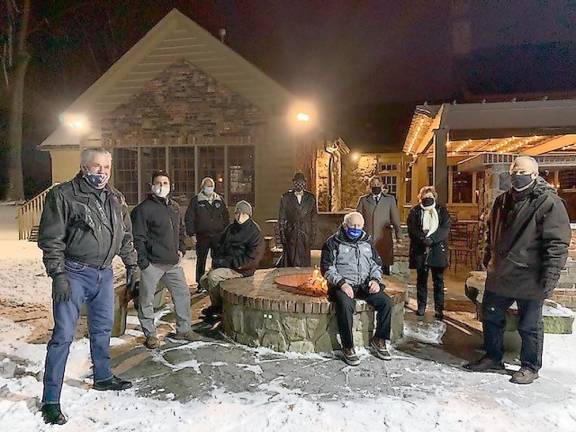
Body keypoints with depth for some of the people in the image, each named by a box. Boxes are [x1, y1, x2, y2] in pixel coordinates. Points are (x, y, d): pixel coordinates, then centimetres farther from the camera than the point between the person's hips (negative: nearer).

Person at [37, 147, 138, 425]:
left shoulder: (115, 199, 8)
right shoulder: (63, 195, -11)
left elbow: (125, 235, 17)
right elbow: (50, 239, -12)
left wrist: (131, 264, 14)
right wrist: (59, 275, -17)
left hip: (104, 274, 6)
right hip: (74, 274, -6)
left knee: (103, 328, 18)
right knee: (63, 334, -3)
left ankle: (103, 378, 37)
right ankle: (50, 400, 9)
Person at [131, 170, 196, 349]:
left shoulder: (174, 207, 13)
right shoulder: (143, 209, -9)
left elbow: (181, 231, 23)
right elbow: (138, 237, -11)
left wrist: (181, 249, 10)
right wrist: (143, 261, -15)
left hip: (173, 262, 6)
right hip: (152, 263, -6)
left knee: (183, 293, 12)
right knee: (146, 300, 3)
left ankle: (183, 329, 26)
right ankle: (150, 334, 19)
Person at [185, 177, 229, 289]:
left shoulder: (220, 200, 11)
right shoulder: (195, 201, 2)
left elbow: (226, 216, 16)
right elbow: (189, 218, 0)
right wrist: (192, 233, -7)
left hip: (218, 236, 2)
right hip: (202, 236, -2)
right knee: (201, 260, 6)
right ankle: (200, 284, 16)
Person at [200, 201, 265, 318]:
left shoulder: (255, 232, -13)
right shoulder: (230, 228, 11)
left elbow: (252, 260, -19)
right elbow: (219, 246, 20)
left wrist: (228, 262, -20)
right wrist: (217, 261, -1)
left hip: (242, 270, -8)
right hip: (225, 265, 8)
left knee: (213, 276, -25)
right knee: (204, 280, 0)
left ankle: (217, 306, -3)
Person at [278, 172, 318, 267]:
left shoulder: (311, 198, 5)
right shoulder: (286, 198, 2)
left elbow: (314, 218, 7)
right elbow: (281, 218, 2)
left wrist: (313, 235, 2)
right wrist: (282, 236, -3)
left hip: (306, 234, 1)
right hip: (291, 235, -1)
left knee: (305, 262, 2)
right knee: (292, 261, -1)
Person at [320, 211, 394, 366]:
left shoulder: (367, 242, 19)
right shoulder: (333, 243, 3)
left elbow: (376, 264, 22)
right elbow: (327, 268, -5)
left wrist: (375, 279, 1)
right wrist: (342, 283, -19)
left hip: (365, 284, 5)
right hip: (343, 285, -5)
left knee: (386, 302, -18)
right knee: (345, 305, -35)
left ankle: (379, 340, 2)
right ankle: (348, 347, -18)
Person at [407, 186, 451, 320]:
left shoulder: (442, 210, 7)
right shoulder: (415, 211, 7)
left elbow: (445, 228, -5)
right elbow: (412, 229, -3)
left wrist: (432, 239, -18)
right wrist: (422, 238, -20)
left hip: (438, 250, 0)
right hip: (420, 250, 0)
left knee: (438, 281, 3)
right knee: (421, 280, 8)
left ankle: (439, 309, 10)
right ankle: (421, 307, 17)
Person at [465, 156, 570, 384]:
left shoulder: (549, 203, -13)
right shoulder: (503, 201, 9)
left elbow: (557, 243, -16)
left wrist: (549, 277, -19)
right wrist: (488, 259, 18)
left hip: (529, 279, -7)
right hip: (499, 276, 7)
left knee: (529, 326, 8)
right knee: (491, 318, 16)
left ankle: (530, 366, 26)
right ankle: (493, 357, 34)